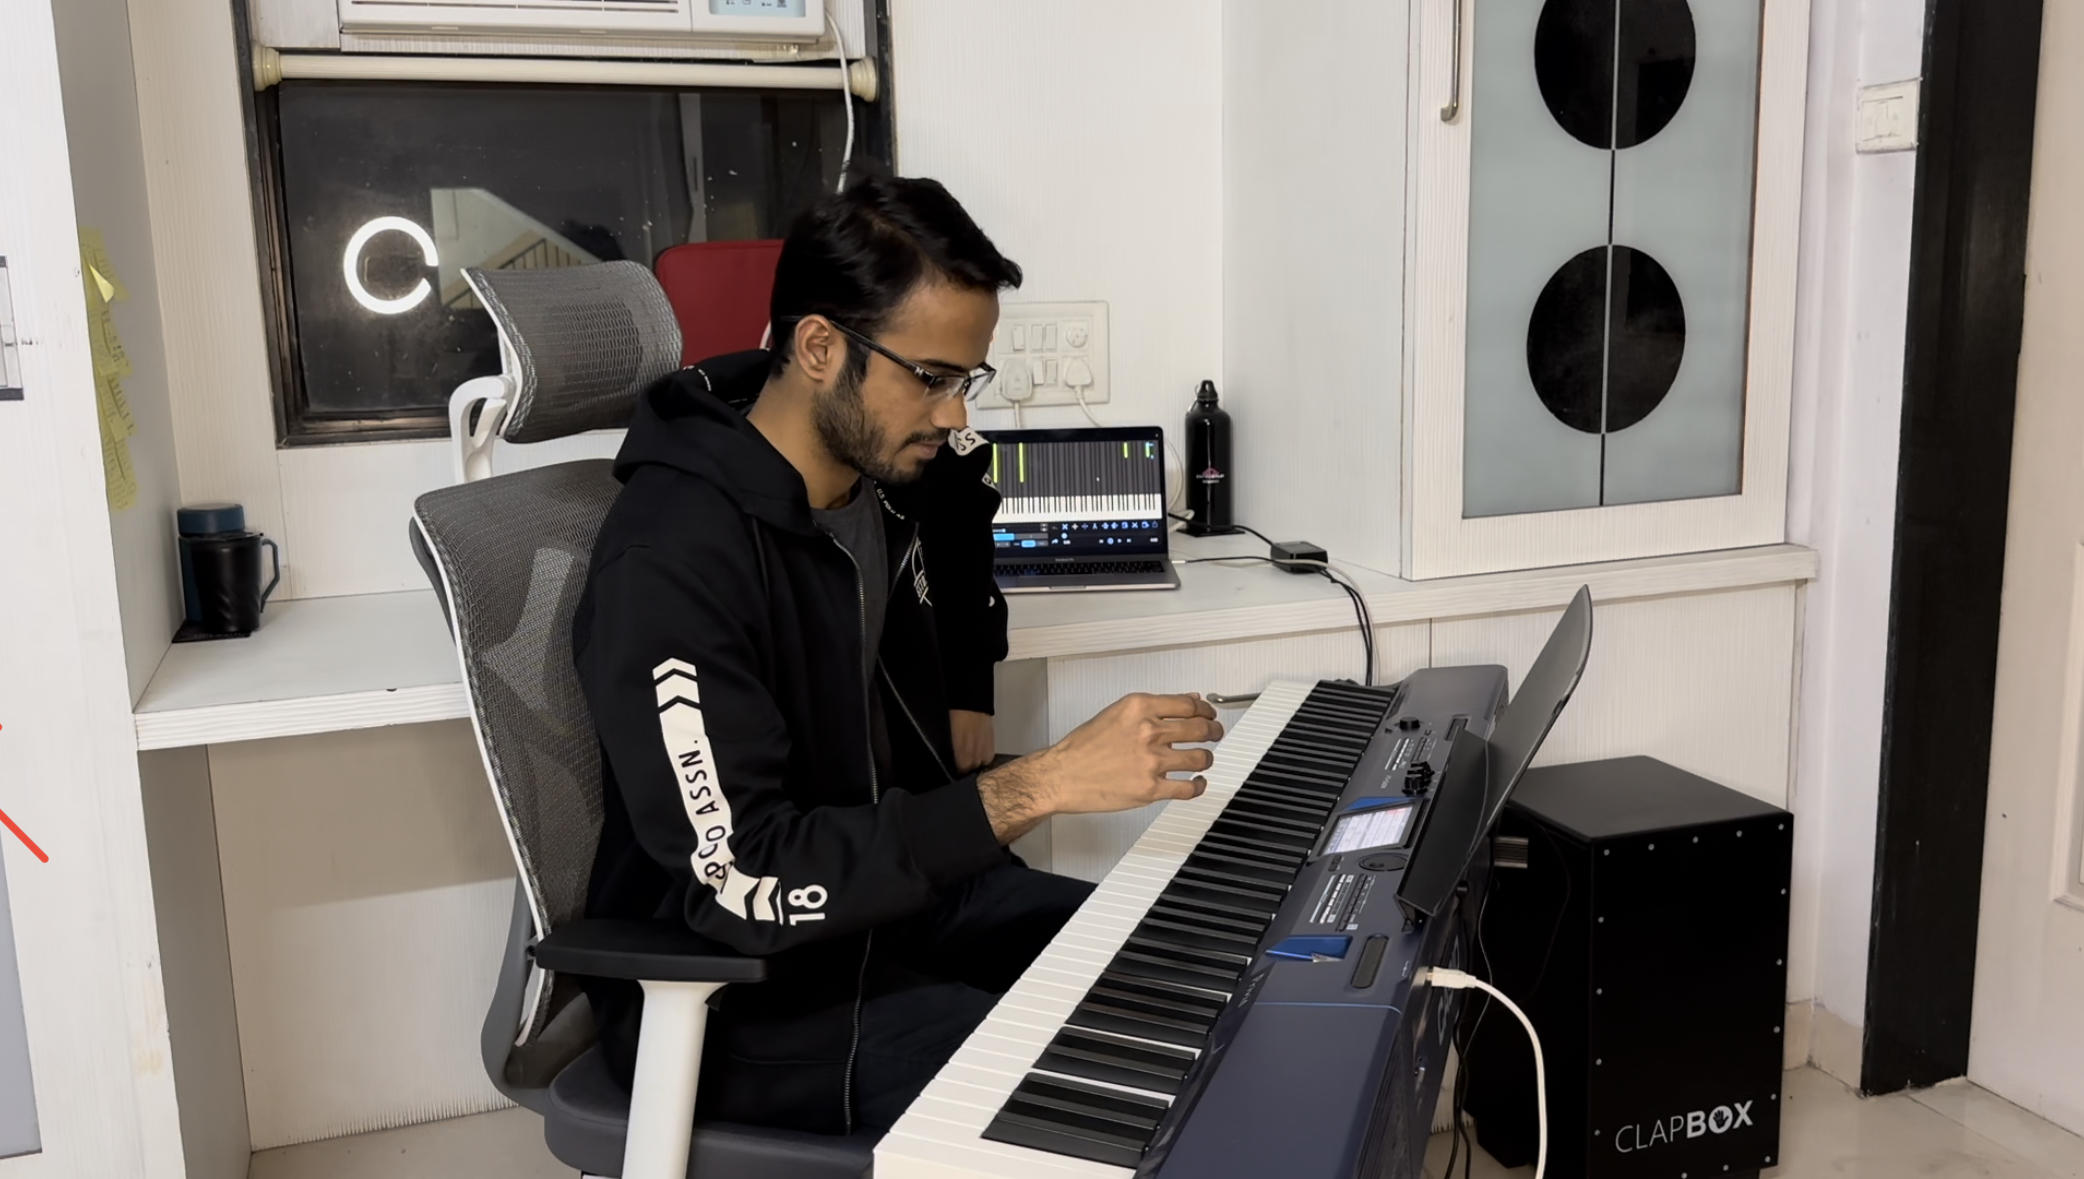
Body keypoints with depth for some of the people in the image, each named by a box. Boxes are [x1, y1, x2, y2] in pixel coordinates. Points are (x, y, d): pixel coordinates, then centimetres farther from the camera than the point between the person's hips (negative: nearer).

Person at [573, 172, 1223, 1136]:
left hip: (902, 880, 8)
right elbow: (750, 886, -32)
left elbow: (963, 510, 25)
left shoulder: (886, 470, -1)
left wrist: (966, 700, 14)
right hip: (739, 991, -7)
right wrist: (1036, 787, -35)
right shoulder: (672, 563, -27)